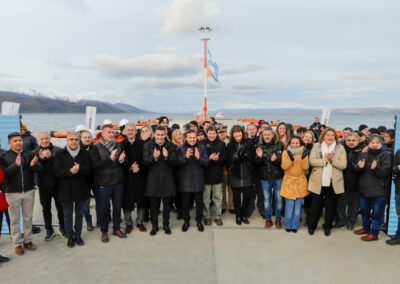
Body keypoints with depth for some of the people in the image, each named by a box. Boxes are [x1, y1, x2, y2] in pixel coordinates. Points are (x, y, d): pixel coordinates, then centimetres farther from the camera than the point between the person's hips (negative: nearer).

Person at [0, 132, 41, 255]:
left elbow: (38, 170, -6)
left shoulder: (29, 155, 0)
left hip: (29, 191, 2)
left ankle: (27, 240, 26)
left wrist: (33, 164, -29)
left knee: (28, 217, 12)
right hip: (12, 193, -2)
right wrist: (15, 164, -30)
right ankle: (17, 243, 19)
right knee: (15, 219, 7)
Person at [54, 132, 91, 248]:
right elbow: (56, 172, -10)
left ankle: (78, 235, 30)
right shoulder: (60, 154, -2)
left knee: (79, 213, 14)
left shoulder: (85, 153, 0)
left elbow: (89, 170, -7)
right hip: (66, 190, -1)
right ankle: (70, 236, 25)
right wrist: (70, 171, -25)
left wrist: (79, 169, -26)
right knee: (67, 214, 9)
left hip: (81, 189, 1)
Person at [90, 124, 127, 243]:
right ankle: (104, 231, 26)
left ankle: (117, 228, 30)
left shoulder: (118, 145, 4)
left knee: (117, 206, 13)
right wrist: (110, 158, -22)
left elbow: (124, 163, 8)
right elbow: (95, 165, -16)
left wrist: (121, 160, -15)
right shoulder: (96, 148, -6)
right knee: (103, 208, 9)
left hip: (118, 182, 3)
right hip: (103, 183, -3)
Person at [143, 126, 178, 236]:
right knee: (154, 205, 8)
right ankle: (154, 226, 24)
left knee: (167, 204, 11)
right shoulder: (148, 145, -2)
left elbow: (174, 162, -5)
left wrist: (167, 157, -25)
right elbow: (145, 162, -9)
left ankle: (166, 225, 28)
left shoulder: (170, 146, -1)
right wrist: (154, 157, -28)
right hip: (153, 179, -1)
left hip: (167, 179, 1)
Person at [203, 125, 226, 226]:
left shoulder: (221, 144, 1)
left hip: (217, 174, 1)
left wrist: (217, 158, -22)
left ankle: (217, 216, 24)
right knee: (205, 197, 8)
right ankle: (207, 216, 22)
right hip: (205, 174, -1)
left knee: (218, 197, 11)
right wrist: (209, 158, -22)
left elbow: (224, 158, -2)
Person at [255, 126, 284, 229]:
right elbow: (257, 163, -2)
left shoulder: (279, 144, -8)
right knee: (267, 199, 13)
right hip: (265, 177, 2)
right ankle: (268, 219, 27)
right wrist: (259, 157, -24)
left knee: (278, 199, 9)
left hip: (277, 176, -2)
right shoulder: (259, 145, -2)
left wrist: (276, 159, -30)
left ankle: (278, 219, 26)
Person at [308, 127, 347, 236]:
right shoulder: (317, 146, 4)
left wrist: (333, 159, -19)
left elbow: (343, 165, -4)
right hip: (318, 182, -1)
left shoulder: (340, 148, 4)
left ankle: (327, 226, 26)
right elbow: (311, 161, -8)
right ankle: (312, 226, 22)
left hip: (333, 182, 1)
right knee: (316, 204, 7)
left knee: (331, 205, 9)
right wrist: (325, 160, -18)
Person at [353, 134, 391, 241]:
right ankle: (366, 228, 39)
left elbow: (386, 172, -17)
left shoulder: (385, 155, -9)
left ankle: (374, 233, 18)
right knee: (364, 210, 20)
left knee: (377, 212, 4)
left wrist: (376, 168, -35)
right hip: (364, 188, 5)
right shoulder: (364, 154, 5)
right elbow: (356, 170, 2)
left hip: (379, 190, -5)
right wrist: (359, 167, -20)